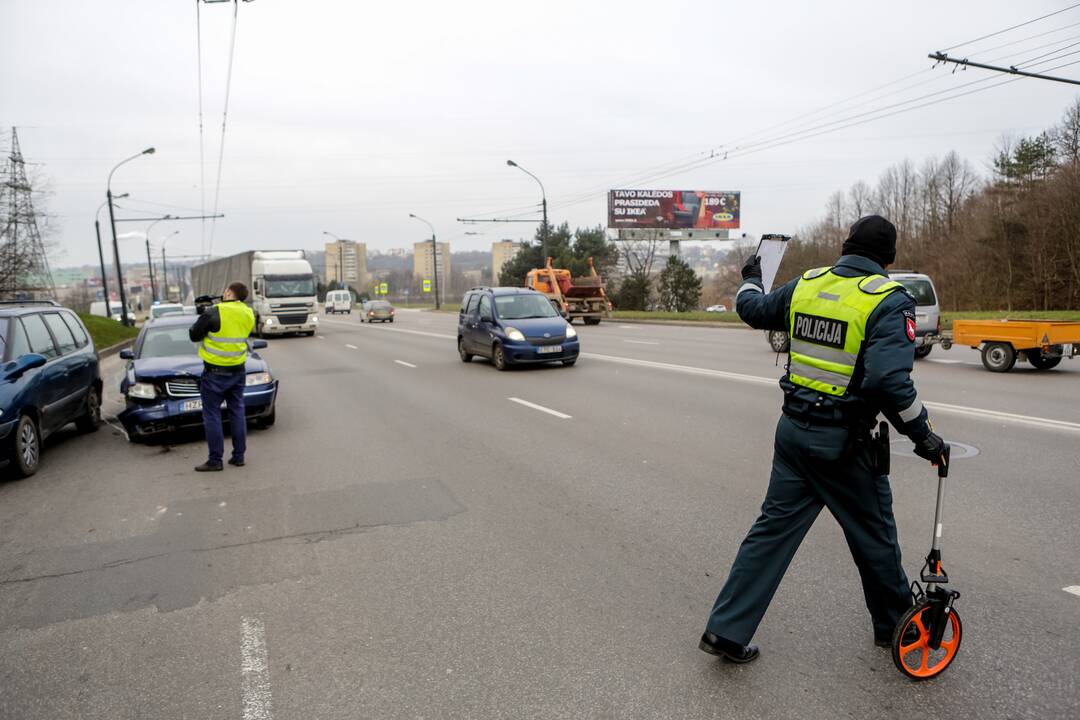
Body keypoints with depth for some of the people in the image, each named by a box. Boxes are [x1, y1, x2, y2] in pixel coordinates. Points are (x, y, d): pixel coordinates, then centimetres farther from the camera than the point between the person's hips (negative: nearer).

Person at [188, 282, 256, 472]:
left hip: (215, 373, -5)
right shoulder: (248, 314, 1)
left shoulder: (213, 313, -16)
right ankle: (239, 456, 17)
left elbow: (194, 335, -5)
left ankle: (215, 460, 5)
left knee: (212, 415, 3)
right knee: (237, 412, 13)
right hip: (238, 371, 5)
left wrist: (204, 316, 10)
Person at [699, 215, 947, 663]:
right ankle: (893, 626, 40)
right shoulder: (889, 299, -13)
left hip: (795, 431, 5)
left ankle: (726, 629, 12)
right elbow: (890, 381, -24)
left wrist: (750, 280, 42)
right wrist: (923, 436, -11)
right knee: (874, 537, 17)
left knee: (774, 527, 11)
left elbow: (754, 310, 21)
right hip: (845, 442, -5)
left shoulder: (806, 285, 3)